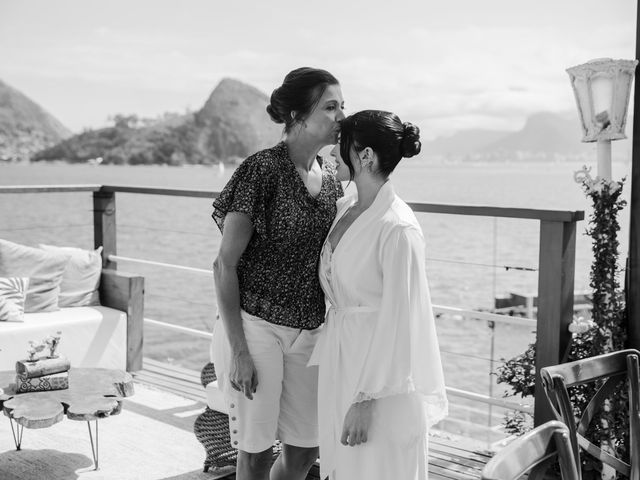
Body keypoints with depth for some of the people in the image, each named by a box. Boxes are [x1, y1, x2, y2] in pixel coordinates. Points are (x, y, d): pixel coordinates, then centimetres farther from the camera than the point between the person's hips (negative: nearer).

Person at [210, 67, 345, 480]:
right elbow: (225, 264, -13)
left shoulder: (331, 176, 5)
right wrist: (238, 349, -15)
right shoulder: (262, 170, -14)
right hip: (256, 327, -6)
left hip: (310, 333, 6)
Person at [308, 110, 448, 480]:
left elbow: (397, 320, -19)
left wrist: (366, 400, -18)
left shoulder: (398, 228, -20)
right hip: (340, 357, 8)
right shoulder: (345, 209, 5)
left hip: (382, 374, -8)